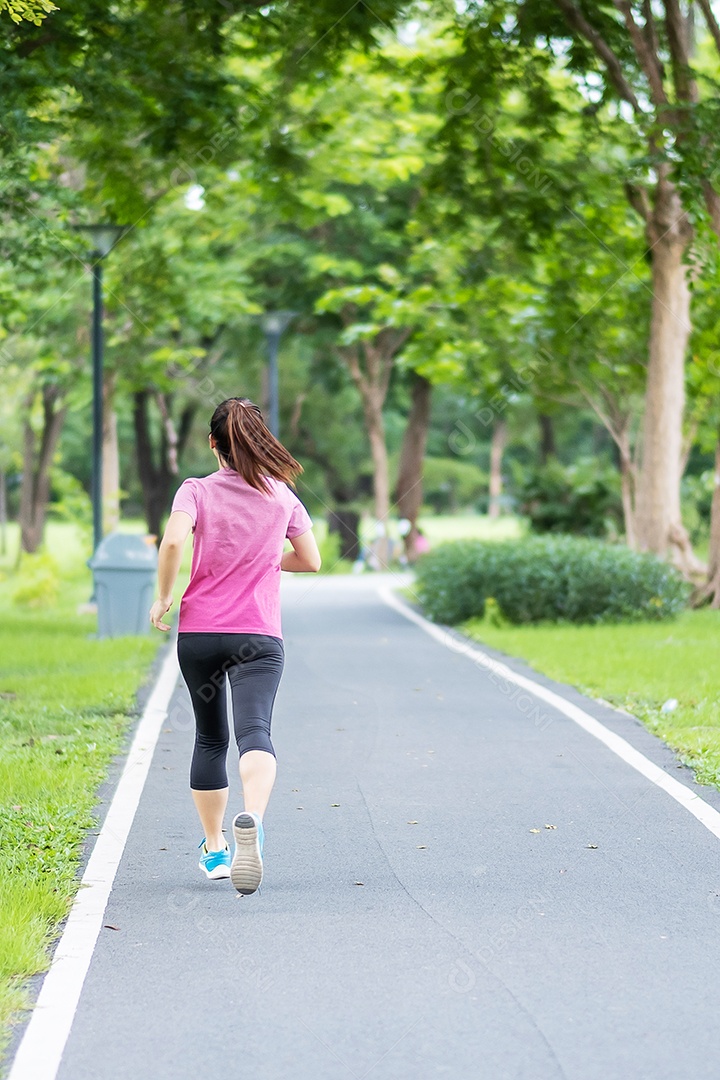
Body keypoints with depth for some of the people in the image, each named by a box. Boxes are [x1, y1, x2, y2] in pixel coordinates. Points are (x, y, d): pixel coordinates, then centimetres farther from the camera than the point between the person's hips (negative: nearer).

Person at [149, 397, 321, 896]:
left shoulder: (197, 490, 1)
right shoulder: (282, 495, 7)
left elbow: (173, 542, -18)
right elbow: (311, 560, 14)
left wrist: (164, 596, -4)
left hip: (199, 632, 1)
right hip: (259, 636, -1)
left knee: (210, 738, 16)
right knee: (255, 733, -16)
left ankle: (214, 849, 25)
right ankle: (252, 820, -45)